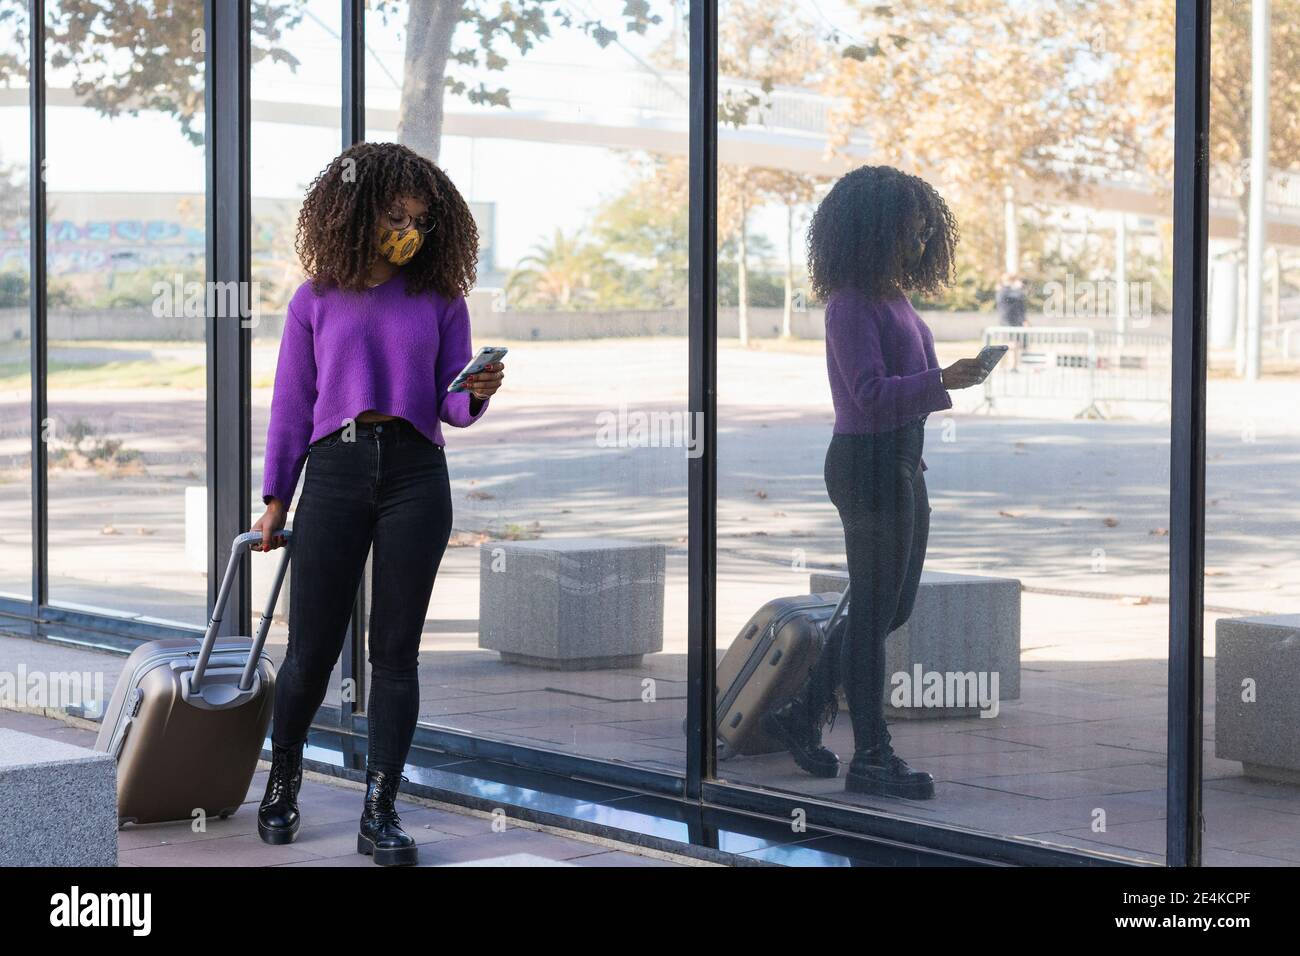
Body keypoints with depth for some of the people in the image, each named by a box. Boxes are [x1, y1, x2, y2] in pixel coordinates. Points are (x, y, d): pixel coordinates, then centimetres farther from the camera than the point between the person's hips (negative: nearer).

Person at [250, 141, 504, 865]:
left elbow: (454, 407, 8)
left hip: (415, 475, 0)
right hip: (334, 472, 0)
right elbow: (292, 403, 11)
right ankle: (283, 777, 27)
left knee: (396, 649, 0)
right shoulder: (316, 302, 9)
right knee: (313, 648, 1)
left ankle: (381, 814, 5)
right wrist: (275, 499, 7)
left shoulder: (441, 299, 10)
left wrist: (478, 393, -15)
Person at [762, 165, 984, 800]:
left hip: (903, 461, 10)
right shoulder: (852, 305, -15)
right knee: (873, 611, -3)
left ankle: (803, 713, 27)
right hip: (868, 463, -10)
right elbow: (872, 394, -23)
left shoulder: (894, 297, 13)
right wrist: (942, 382, -31)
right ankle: (872, 758, 6)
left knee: (893, 606, 16)